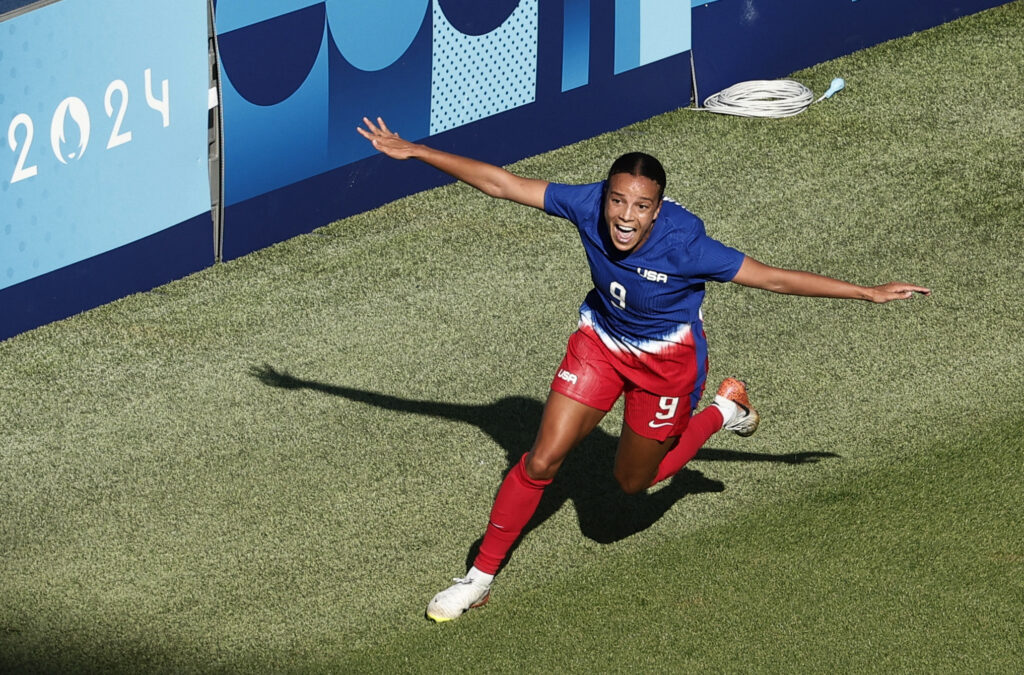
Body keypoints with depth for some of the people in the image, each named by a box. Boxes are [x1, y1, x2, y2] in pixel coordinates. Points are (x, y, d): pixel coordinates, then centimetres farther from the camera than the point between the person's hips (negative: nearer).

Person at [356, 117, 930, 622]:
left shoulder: (685, 245, -35)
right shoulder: (588, 206, -27)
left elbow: (774, 278, -26)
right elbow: (500, 183, -21)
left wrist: (869, 293, -23)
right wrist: (412, 151, -20)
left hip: (668, 360, -3)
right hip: (602, 340, 3)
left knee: (633, 482, 12)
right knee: (542, 461, -2)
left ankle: (724, 410, 35)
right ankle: (481, 577, 12)